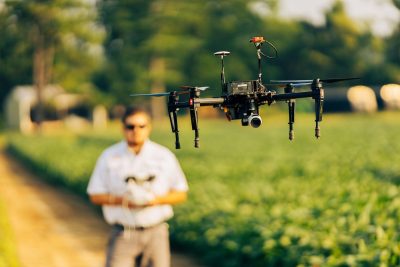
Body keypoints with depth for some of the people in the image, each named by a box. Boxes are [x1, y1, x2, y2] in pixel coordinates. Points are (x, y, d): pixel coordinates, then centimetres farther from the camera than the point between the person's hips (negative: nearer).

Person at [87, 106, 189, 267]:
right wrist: (123, 200, -15)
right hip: (123, 234, -1)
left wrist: (156, 199, -14)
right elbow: (95, 195, 3)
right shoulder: (109, 157, 3)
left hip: (155, 232, 1)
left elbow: (181, 194, 6)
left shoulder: (164, 156, 4)